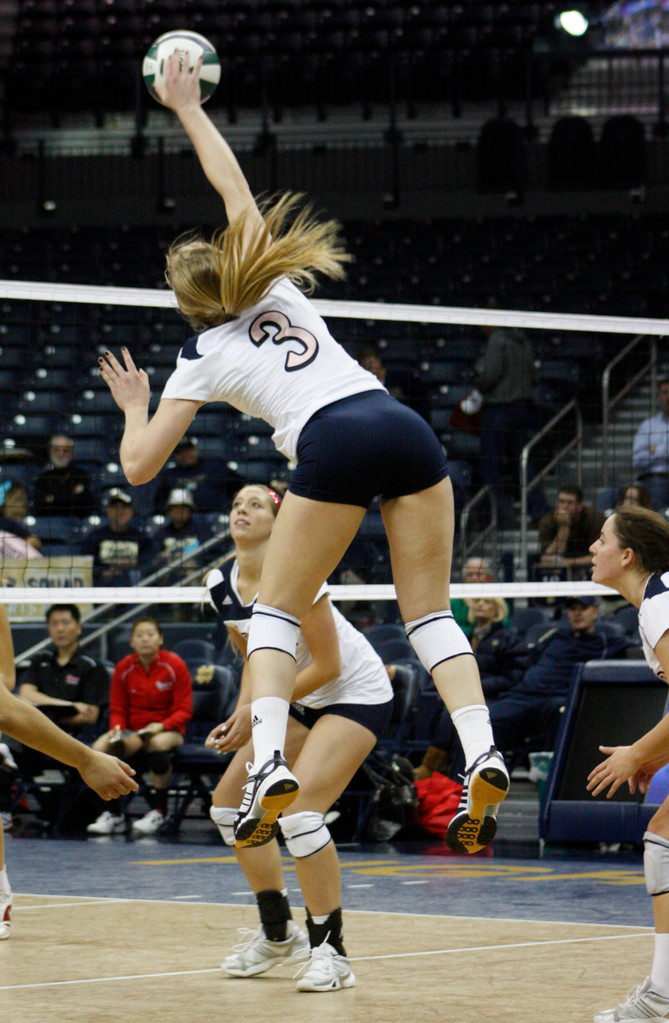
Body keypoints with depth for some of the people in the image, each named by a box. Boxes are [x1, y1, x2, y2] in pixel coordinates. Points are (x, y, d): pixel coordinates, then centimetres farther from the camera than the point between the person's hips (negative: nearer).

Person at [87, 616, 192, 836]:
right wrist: (117, 728, -11)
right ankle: (113, 814, -16)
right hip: (133, 731, 3)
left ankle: (159, 812, -22)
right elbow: (117, 709, 11)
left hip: (167, 730, -3)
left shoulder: (175, 665, -3)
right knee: (100, 747, -28)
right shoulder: (124, 668, 5)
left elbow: (184, 710, -4)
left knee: (158, 744, -41)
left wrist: (162, 726, -21)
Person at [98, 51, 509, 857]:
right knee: (429, 613, 6)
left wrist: (134, 405, 37)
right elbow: (234, 186, 40)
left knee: (275, 612, 10)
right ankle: (483, 754, -16)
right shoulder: (278, 288, 27)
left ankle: (270, 763, -11)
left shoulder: (202, 358, 17)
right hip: (405, 426, 4)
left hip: (332, 443, -4)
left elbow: (138, 465, 18)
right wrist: (188, 109, 44)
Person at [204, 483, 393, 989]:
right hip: (302, 700, 9)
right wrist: (242, 711, -4)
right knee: (232, 799, 4)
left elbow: (327, 666, -22)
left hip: (358, 694, -9)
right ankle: (278, 932, 18)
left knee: (299, 810, -23)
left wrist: (257, 712, -21)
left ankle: (331, 950, -14)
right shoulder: (222, 583, -2)